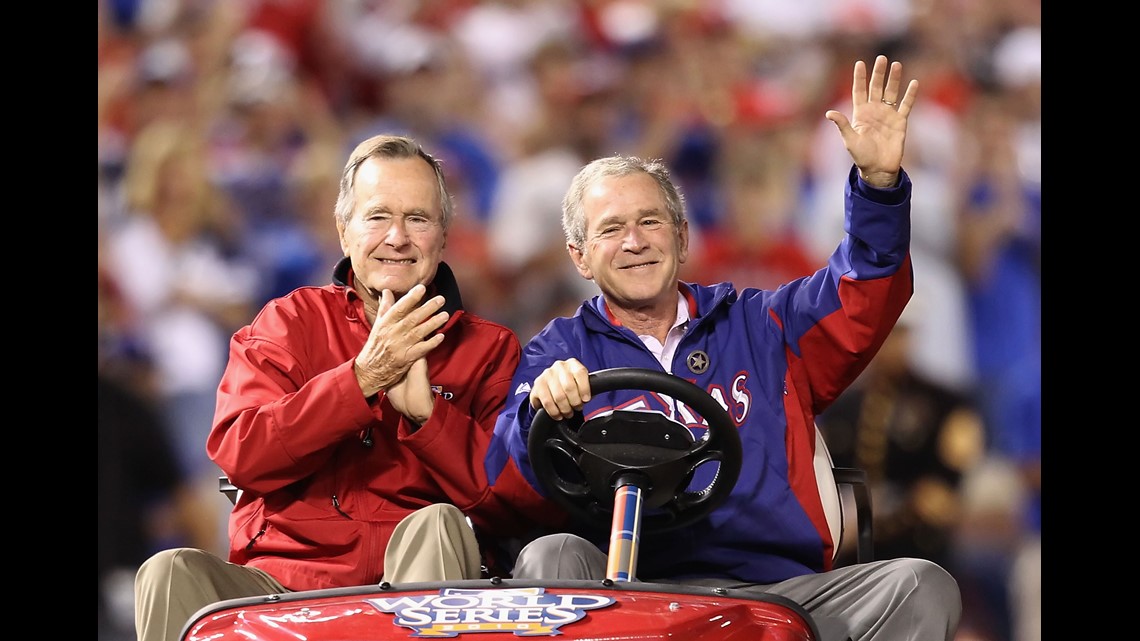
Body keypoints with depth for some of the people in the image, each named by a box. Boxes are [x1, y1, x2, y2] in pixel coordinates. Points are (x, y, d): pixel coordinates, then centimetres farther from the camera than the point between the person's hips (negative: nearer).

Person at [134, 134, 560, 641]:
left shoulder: (489, 348, 12)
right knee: (170, 573, -27)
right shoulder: (288, 323, 15)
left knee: (438, 524, -32)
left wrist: (424, 409, -12)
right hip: (285, 576, 0)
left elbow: (526, 503, -2)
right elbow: (239, 454, -4)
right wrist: (363, 378, -12)